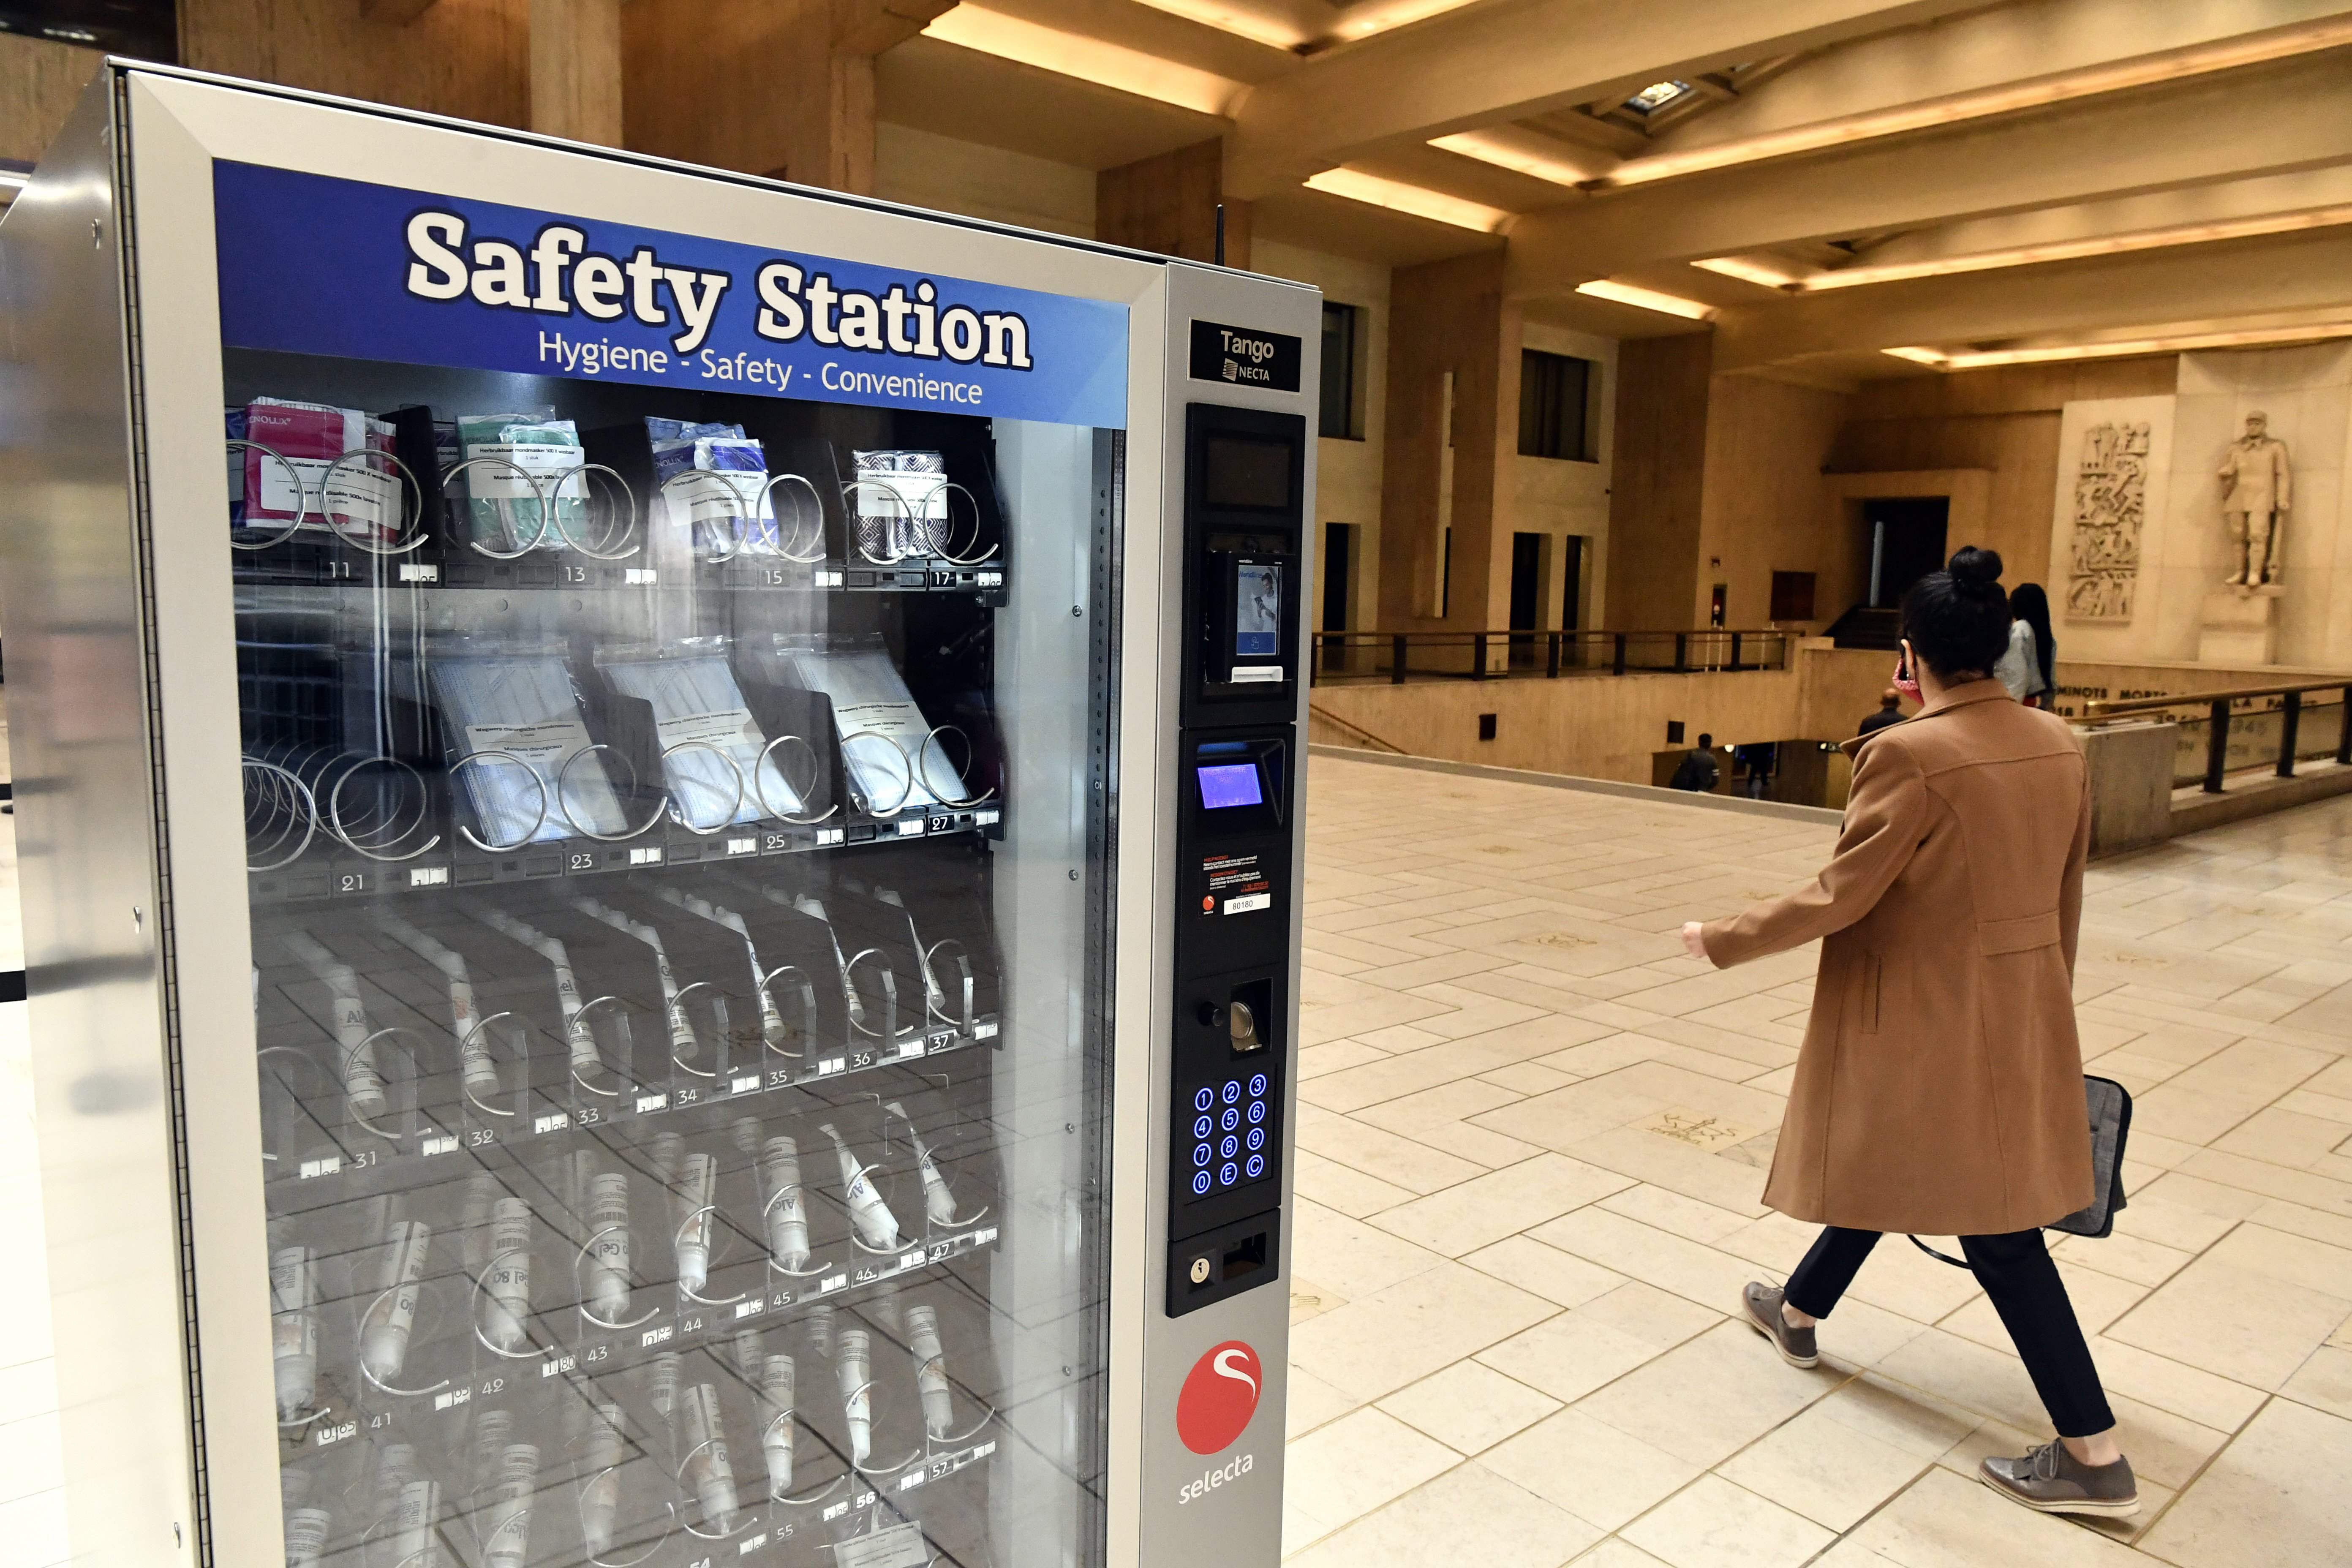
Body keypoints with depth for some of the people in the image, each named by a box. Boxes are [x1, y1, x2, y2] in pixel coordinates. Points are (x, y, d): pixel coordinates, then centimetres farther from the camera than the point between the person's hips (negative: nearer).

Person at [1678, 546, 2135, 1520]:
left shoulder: (1909, 756, -22)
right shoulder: (2058, 745, 0)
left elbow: (1838, 898, -19)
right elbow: (2065, 894, 10)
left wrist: (1721, 941, -6)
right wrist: (2039, 1000, 23)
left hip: (1928, 1027, -8)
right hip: (2022, 1021, 8)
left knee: (1999, 1231, 3)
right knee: (1889, 1167, 24)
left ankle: (2095, 1457, 12)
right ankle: (1800, 1312, 44)